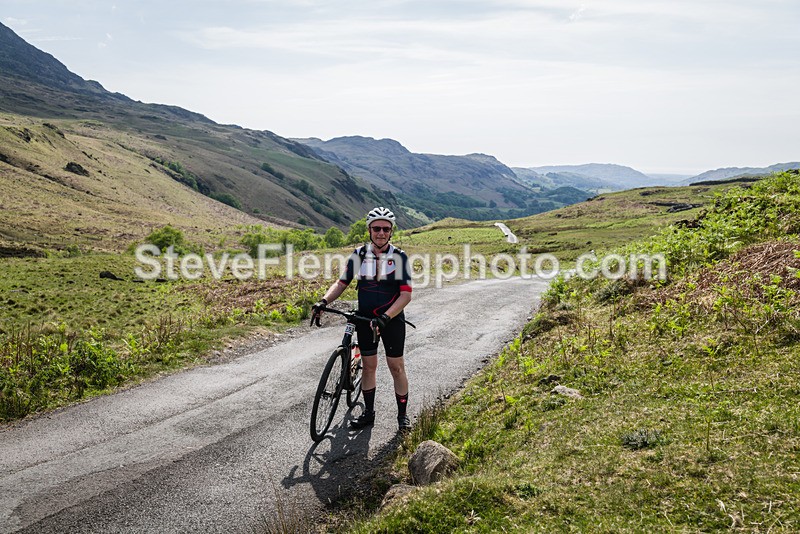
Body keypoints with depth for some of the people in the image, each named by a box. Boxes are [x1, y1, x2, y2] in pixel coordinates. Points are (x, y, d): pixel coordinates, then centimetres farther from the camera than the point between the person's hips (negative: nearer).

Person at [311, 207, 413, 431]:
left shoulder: (399, 257, -10)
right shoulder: (359, 254, -2)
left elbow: (406, 294, -15)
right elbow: (342, 282, 3)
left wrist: (386, 317, -28)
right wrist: (324, 301, -15)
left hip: (392, 319, -2)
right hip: (365, 319, 3)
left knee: (396, 367, 3)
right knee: (369, 366, 10)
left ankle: (402, 414, 19)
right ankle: (368, 412, 24)